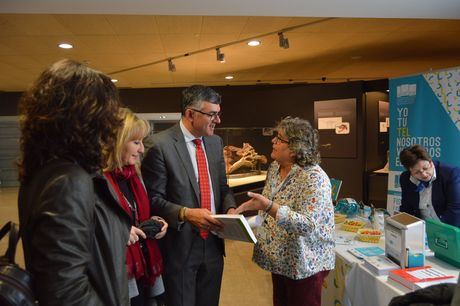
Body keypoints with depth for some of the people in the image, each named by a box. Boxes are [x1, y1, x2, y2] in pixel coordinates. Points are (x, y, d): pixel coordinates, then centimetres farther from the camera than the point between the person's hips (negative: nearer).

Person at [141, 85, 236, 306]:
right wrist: (185, 213, -27)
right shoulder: (160, 145, -15)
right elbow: (153, 198, -13)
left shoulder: (215, 142, 6)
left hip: (213, 244, 6)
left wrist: (230, 208, -6)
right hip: (180, 246, -6)